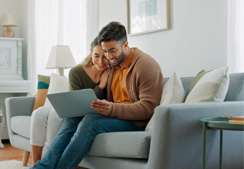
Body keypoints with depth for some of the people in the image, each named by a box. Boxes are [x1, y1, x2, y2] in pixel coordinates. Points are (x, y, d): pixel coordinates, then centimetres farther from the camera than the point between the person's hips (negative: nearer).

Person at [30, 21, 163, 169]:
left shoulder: (146, 65, -9)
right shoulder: (114, 64, 16)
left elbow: (149, 107, -18)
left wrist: (113, 109, -29)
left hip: (136, 122, -8)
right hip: (115, 116, 8)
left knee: (91, 121, -30)